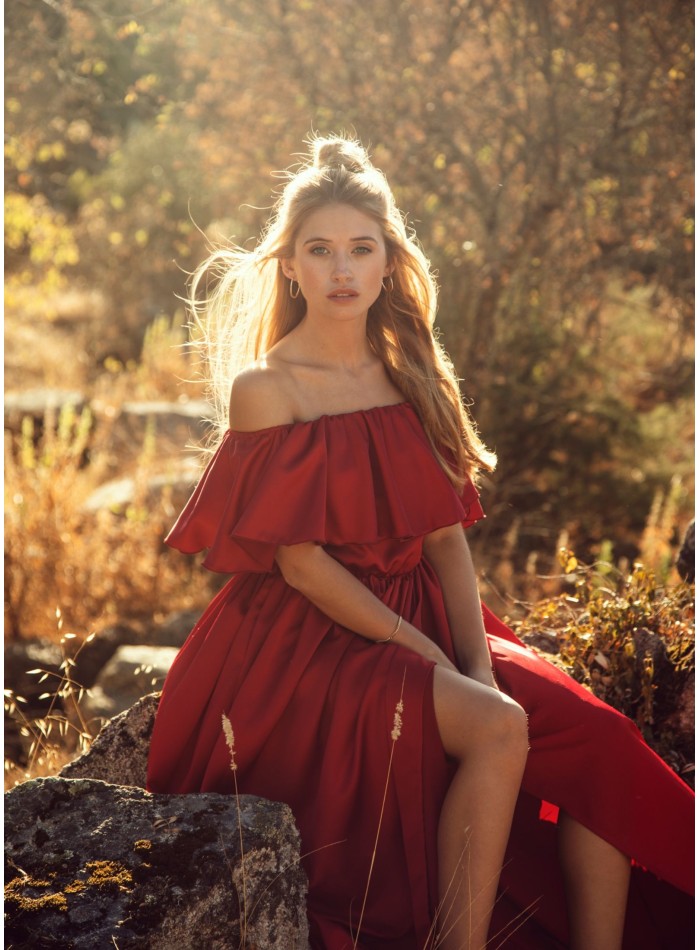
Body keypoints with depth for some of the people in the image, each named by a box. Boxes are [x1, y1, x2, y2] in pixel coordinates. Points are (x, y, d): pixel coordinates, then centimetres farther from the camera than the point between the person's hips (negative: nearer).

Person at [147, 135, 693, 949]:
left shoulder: (411, 379, 11)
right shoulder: (264, 388, -6)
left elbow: (446, 538, 5)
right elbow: (300, 561, -12)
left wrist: (478, 660, -10)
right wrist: (428, 658, -17)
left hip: (420, 621, 6)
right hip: (307, 643, -6)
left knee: (598, 738, -14)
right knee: (497, 730, -29)